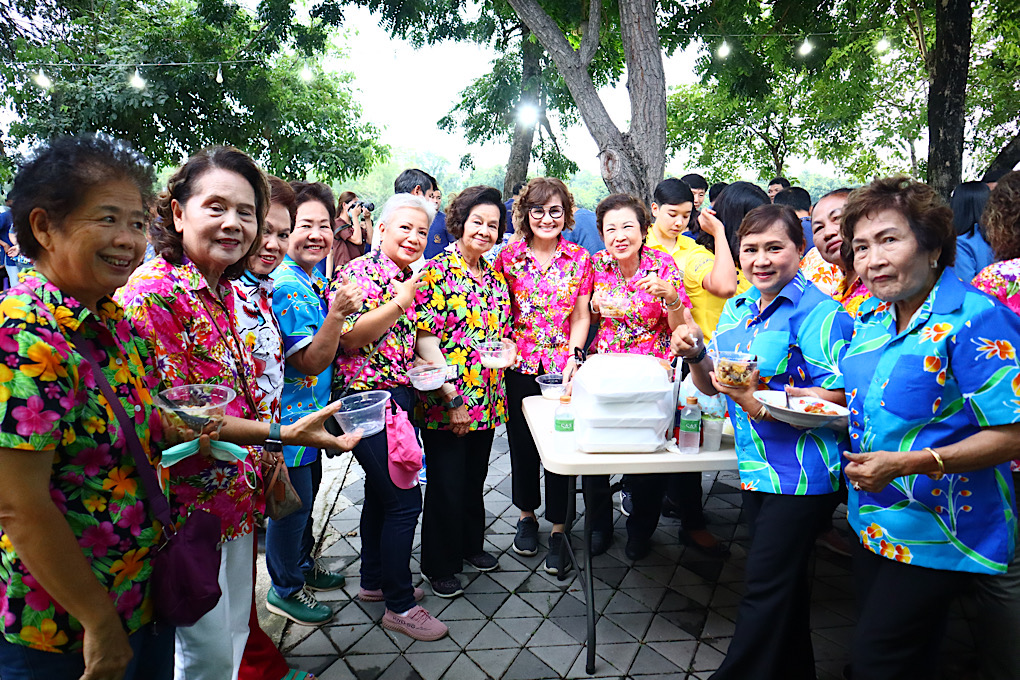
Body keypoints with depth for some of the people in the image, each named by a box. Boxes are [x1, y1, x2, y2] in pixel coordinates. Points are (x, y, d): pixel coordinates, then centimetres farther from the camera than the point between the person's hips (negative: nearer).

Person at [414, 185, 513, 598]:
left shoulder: (495, 278, 10)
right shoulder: (436, 272, -12)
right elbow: (425, 339, -17)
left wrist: (507, 348, -2)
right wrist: (452, 397, -20)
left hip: (486, 400, 6)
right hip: (445, 402, -6)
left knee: (474, 478, 20)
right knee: (446, 483, 6)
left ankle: (470, 544, 41)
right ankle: (438, 565, 25)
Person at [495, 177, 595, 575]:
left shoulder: (579, 259, 3)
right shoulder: (508, 257, 2)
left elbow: (581, 317, 4)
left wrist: (573, 355, -10)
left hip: (562, 365, 0)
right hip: (520, 365, 1)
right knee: (521, 442, 10)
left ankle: (558, 530, 19)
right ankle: (527, 516, 33)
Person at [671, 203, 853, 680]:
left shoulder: (818, 311, -13)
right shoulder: (737, 308, 10)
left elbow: (835, 397, -20)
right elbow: (711, 386, 13)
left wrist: (759, 397, -29)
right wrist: (695, 355, -7)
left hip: (801, 473, -8)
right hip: (756, 467, 8)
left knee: (765, 589, 2)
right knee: (783, 583, 22)